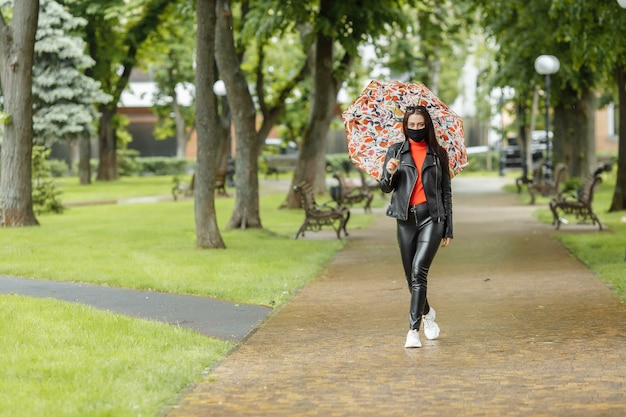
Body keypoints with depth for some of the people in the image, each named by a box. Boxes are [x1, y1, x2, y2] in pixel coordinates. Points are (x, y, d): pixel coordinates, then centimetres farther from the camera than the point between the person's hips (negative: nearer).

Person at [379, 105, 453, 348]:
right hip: (406, 218, 2)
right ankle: (426, 312, 38)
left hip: (432, 217, -2)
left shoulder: (438, 154, 7)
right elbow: (385, 188, 6)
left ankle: (413, 330, -19)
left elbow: (446, 192, 10)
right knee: (411, 276, 8)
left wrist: (448, 229, 7)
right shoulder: (396, 151, 8)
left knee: (419, 271, -18)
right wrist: (390, 173, -17)